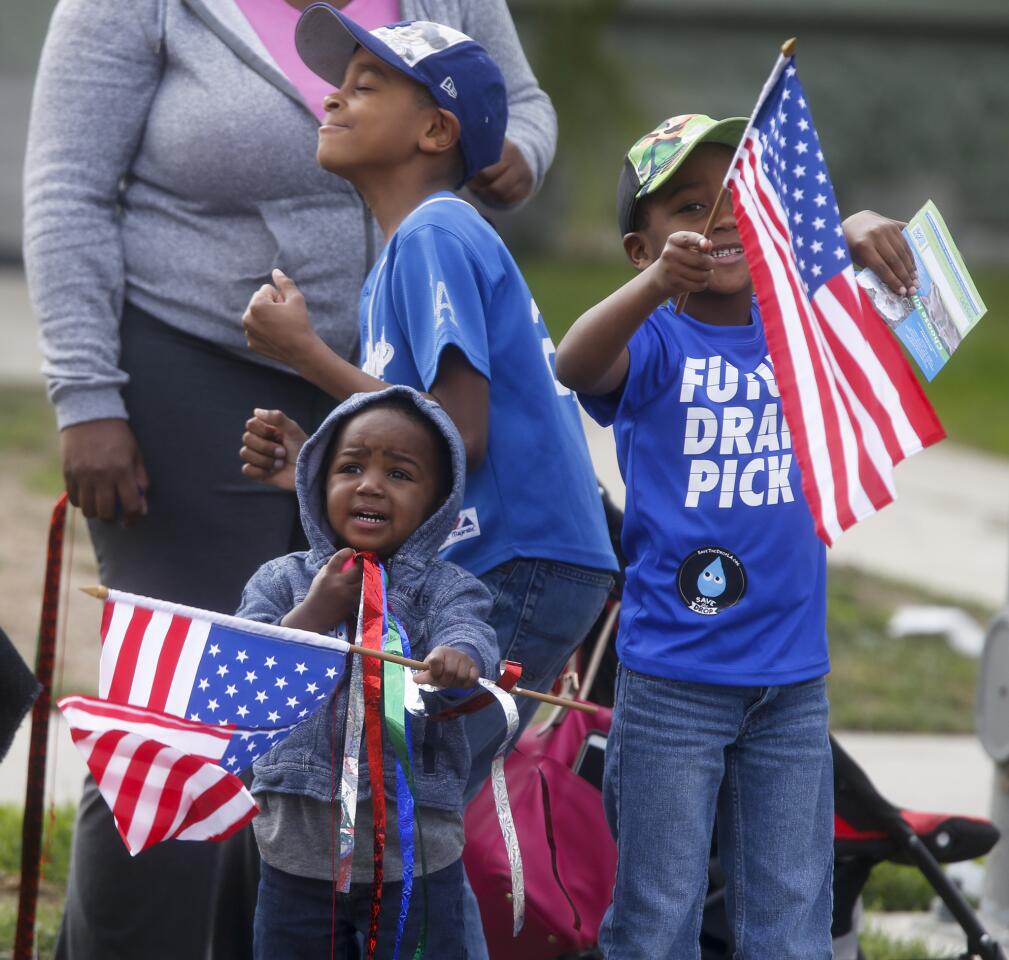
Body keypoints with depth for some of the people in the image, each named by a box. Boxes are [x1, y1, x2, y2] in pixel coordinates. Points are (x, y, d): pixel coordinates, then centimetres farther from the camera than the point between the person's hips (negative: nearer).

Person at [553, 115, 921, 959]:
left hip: (793, 678, 4)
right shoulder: (655, 343, -7)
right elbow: (575, 363, -27)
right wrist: (658, 283, -46)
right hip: (672, 679, -3)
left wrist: (867, 239, -27)